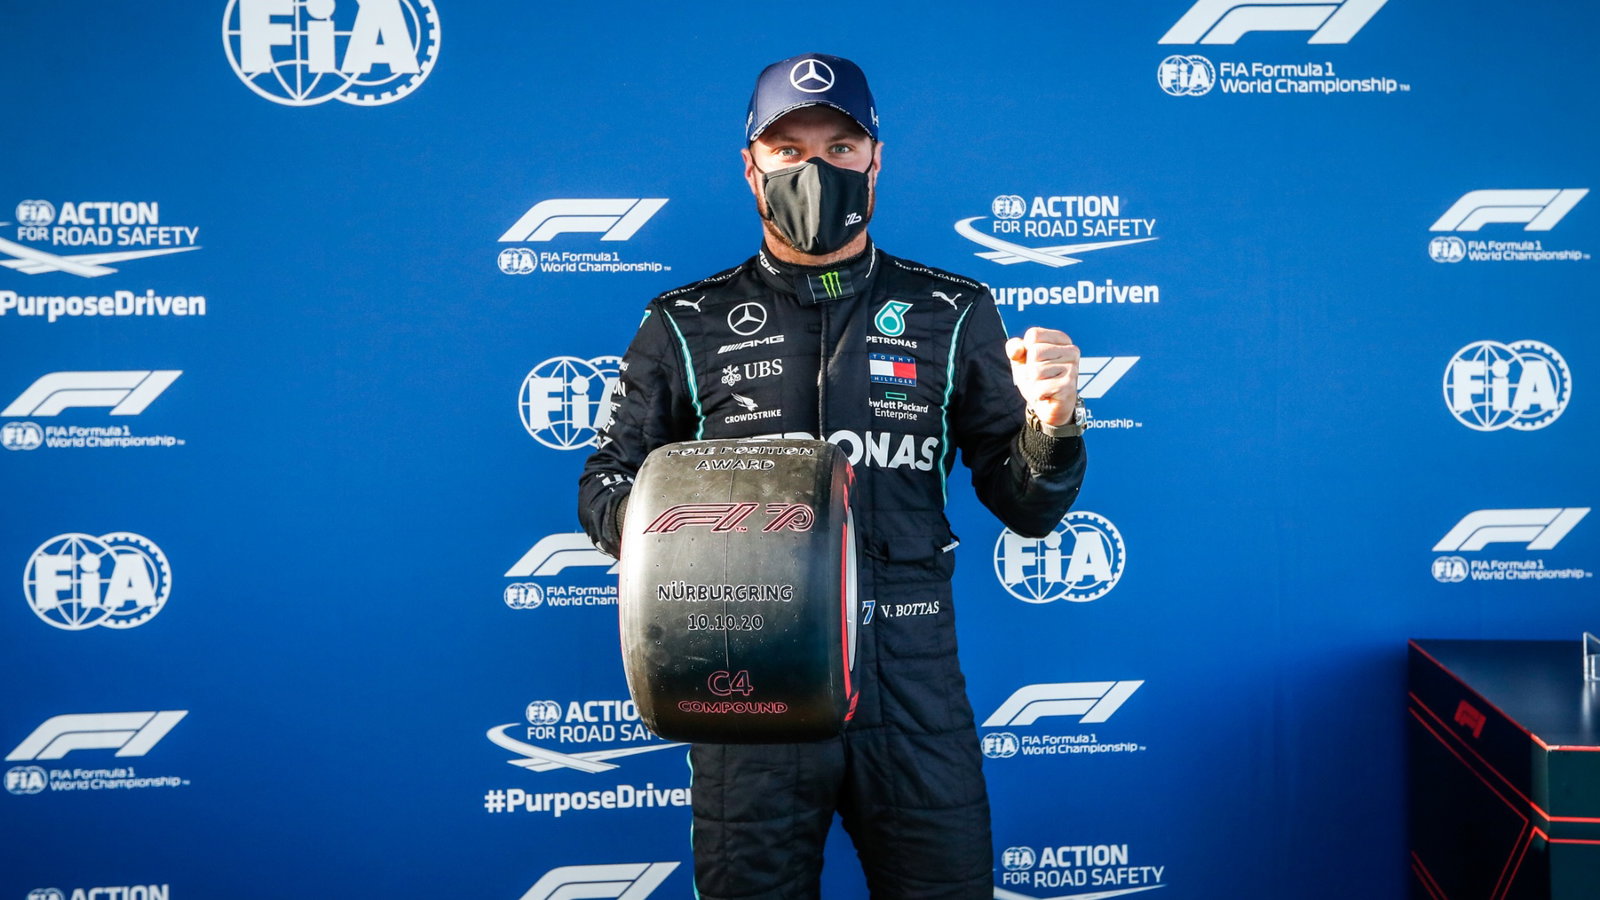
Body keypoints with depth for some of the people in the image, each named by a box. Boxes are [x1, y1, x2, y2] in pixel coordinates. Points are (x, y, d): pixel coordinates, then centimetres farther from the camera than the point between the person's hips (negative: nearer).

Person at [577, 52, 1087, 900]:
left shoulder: (953, 314, 6)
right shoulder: (687, 326, 6)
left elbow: (1026, 509, 6)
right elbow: (608, 479, 10)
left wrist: (1051, 425, -16)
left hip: (914, 679, 1)